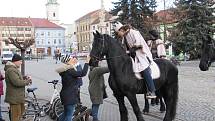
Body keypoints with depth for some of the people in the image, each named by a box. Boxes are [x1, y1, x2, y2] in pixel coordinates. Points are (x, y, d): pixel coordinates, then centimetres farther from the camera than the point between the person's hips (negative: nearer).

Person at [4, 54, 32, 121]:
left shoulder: (14, 69, 13)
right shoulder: (11, 70, -23)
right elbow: (17, 82, -30)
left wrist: (25, 78, 6)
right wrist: (27, 82, -16)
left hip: (18, 96, 11)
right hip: (14, 97, -11)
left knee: (21, 111, 25)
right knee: (16, 115, -2)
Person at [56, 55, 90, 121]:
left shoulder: (65, 71, 7)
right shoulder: (70, 71, -23)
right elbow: (83, 73, -29)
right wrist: (87, 62, -23)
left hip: (66, 95, 10)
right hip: (70, 96, -10)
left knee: (65, 113, 24)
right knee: (69, 115, 2)